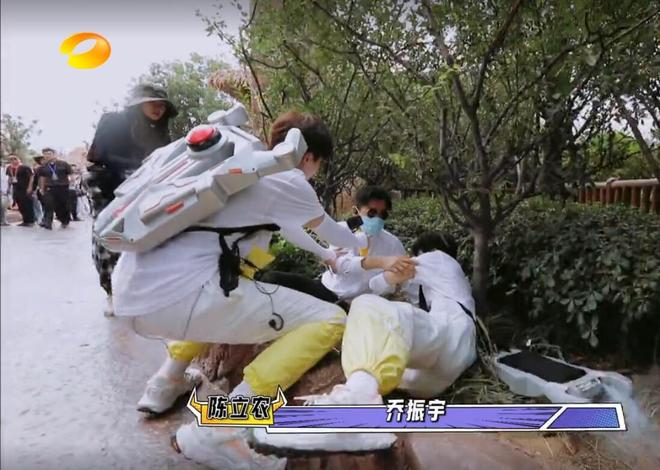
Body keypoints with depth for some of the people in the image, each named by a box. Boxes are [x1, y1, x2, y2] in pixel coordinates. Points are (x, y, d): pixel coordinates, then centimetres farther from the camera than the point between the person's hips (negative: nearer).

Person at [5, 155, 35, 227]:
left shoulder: (24, 167, -10)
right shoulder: (9, 168, 10)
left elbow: (31, 176, -11)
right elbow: (10, 177, 21)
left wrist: (29, 187, -16)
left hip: (25, 189, -7)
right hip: (16, 189, 7)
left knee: (28, 206, -5)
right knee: (21, 206, 9)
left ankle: (31, 221, 2)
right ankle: (25, 221, 17)